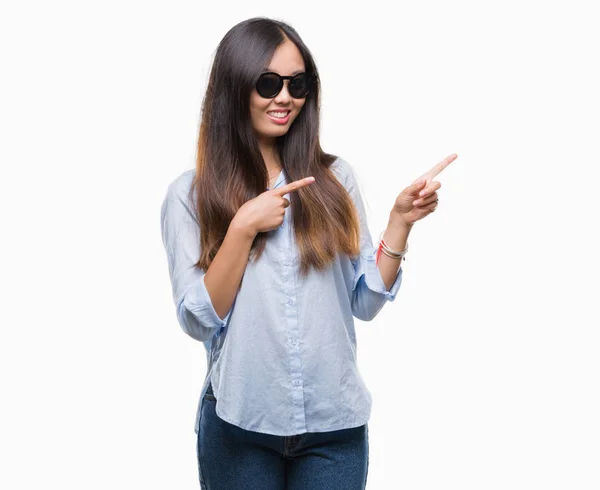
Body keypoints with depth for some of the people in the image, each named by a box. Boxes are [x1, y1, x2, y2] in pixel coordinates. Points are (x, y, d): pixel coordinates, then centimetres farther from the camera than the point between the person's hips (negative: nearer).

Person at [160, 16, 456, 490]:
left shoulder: (335, 178, 3)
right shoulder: (191, 194, -3)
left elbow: (365, 303, 3)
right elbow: (199, 321, -8)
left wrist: (400, 220, -9)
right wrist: (244, 228, -16)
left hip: (337, 422, 2)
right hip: (241, 426, -1)